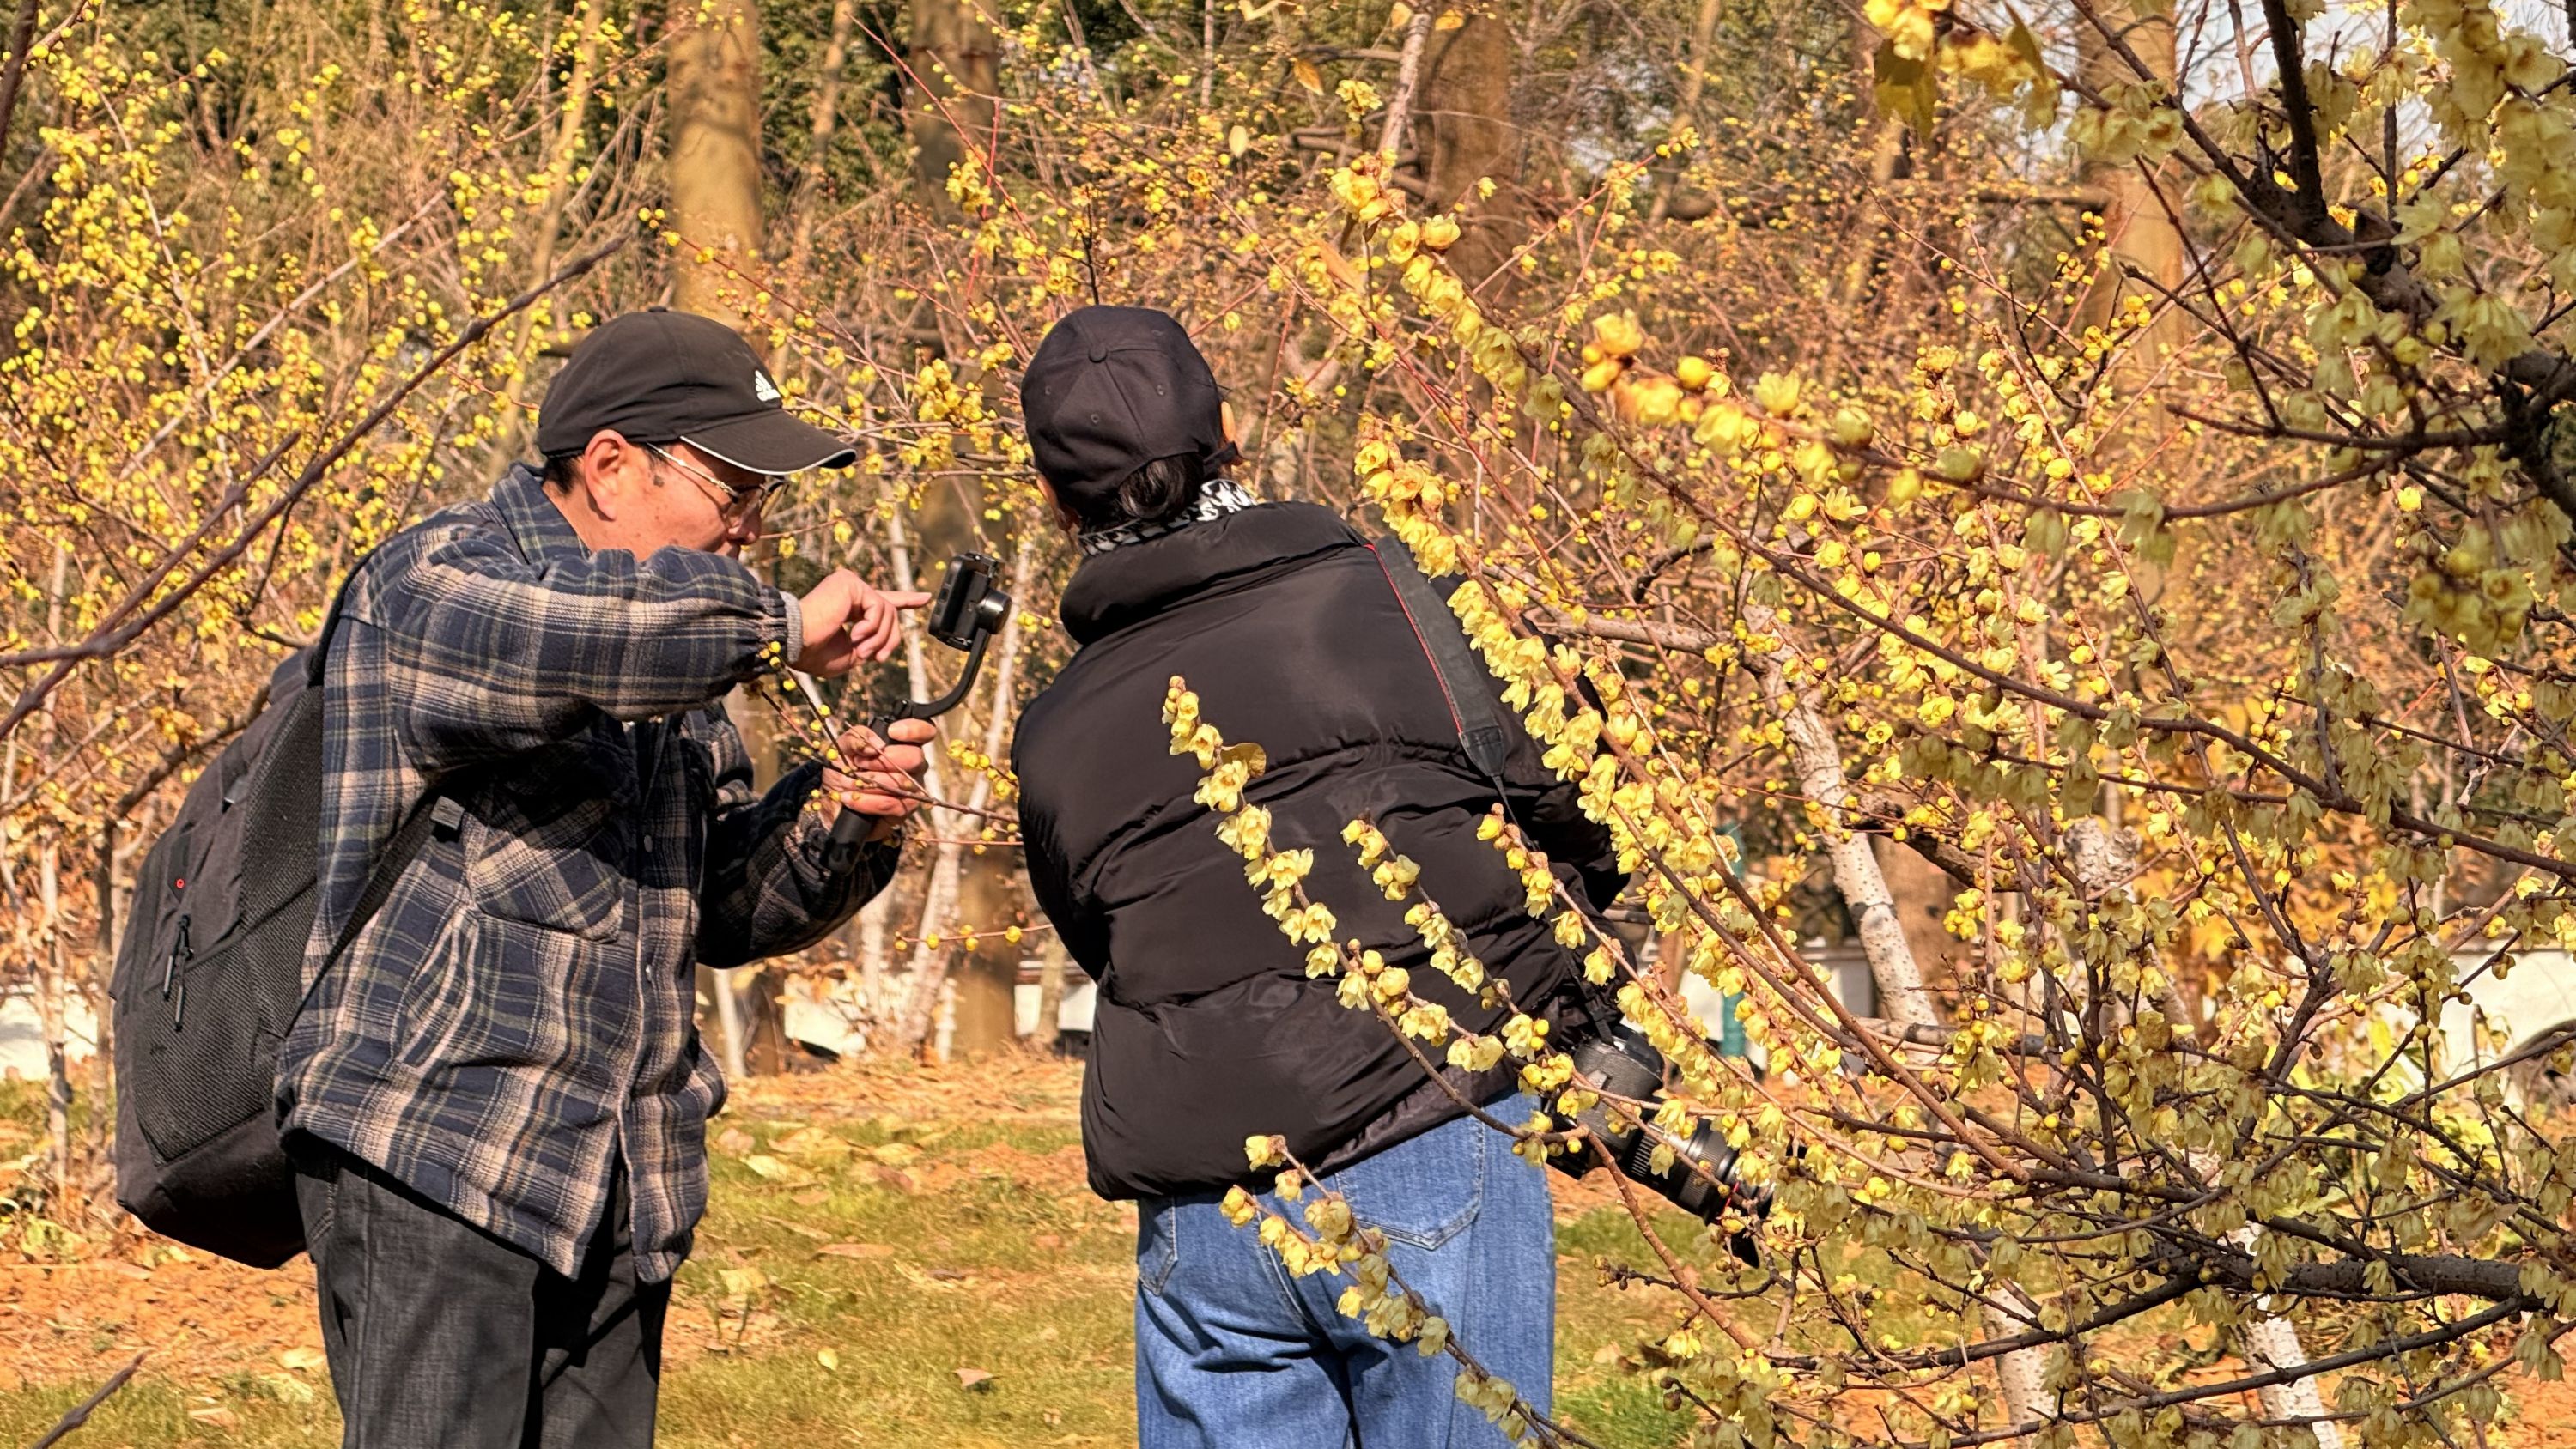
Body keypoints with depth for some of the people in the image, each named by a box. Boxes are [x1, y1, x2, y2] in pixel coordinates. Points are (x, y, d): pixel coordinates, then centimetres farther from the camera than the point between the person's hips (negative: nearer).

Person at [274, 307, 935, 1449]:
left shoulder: (666, 658, 20)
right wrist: (778, 626, -24)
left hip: (619, 1184, 8)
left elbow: (721, 907, 19)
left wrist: (830, 820, -1)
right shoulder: (430, 584, -6)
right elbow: (531, 635, -32)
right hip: (431, 1156, -8)